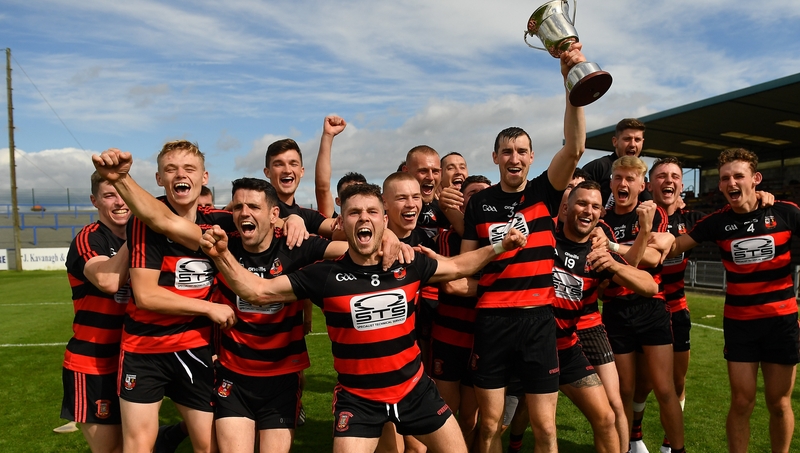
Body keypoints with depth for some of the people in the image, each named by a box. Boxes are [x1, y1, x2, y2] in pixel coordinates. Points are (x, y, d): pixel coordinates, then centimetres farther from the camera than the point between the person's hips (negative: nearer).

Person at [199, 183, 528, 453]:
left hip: (413, 388, 3)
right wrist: (222, 255, -26)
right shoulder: (326, 276, -14)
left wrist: (498, 247, 5)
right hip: (358, 397, -3)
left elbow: (456, 267, 10)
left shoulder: (409, 265, -8)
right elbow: (257, 291, -13)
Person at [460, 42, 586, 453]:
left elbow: (574, 147, -14)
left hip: (538, 318, 0)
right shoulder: (479, 202, 5)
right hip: (491, 320, 1)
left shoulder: (544, 192, 3)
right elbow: (465, 265, 10)